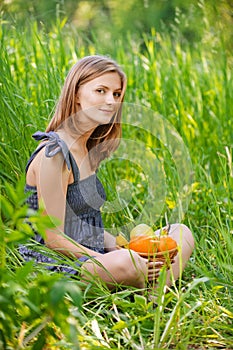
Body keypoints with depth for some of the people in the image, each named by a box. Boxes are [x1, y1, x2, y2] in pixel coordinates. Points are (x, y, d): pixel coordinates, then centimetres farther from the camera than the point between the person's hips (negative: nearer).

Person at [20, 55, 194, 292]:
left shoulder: (86, 150, 11)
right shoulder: (55, 154, -17)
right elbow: (54, 239, -18)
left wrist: (125, 250, -3)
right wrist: (119, 261, -20)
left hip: (88, 258, 9)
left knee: (181, 233, 5)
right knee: (127, 263, -37)